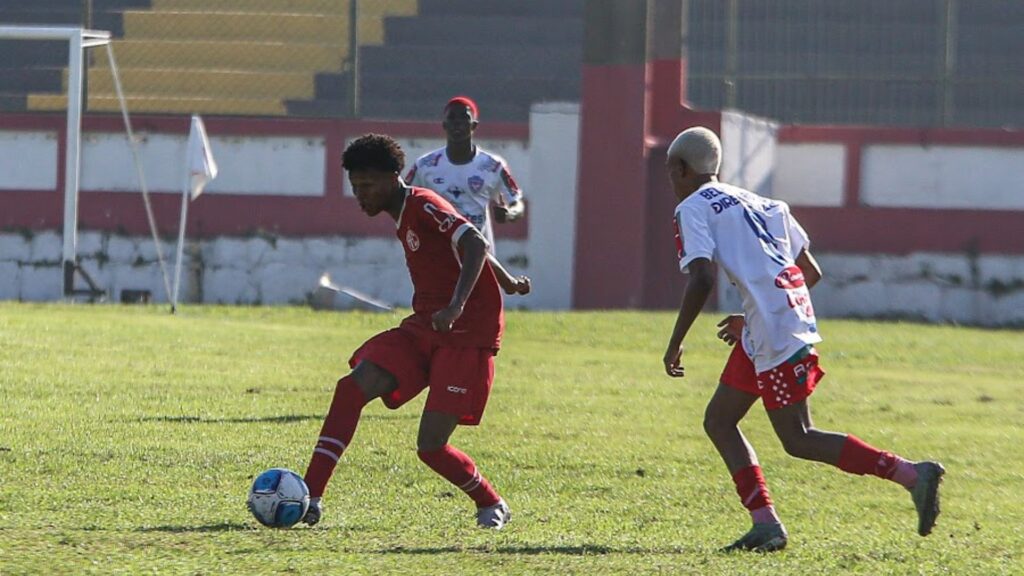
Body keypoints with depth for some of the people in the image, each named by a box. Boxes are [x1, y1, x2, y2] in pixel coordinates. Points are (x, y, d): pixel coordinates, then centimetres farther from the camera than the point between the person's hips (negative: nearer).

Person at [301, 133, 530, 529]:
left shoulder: (425, 207, -13)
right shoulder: (403, 218, 15)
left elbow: (474, 244, -28)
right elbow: (470, 247, 29)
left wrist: (457, 305, -42)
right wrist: (507, 282, 42)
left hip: (466, 337, -8)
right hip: (422, 331, 8)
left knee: (430, 447, -12)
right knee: (352, 388, -14)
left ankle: (492, 506, 17)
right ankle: (309, 499, -18)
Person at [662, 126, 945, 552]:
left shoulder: (693, 209, 1)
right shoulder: (760, 204, 25)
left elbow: (702, 280, -14)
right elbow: (812, 273, 24)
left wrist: (675, 343, -6)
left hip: (773, 329, -9)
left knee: (798, 440, -6)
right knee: (719, 421, 14)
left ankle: (911, 474, -12)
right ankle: (765, 524, 5)